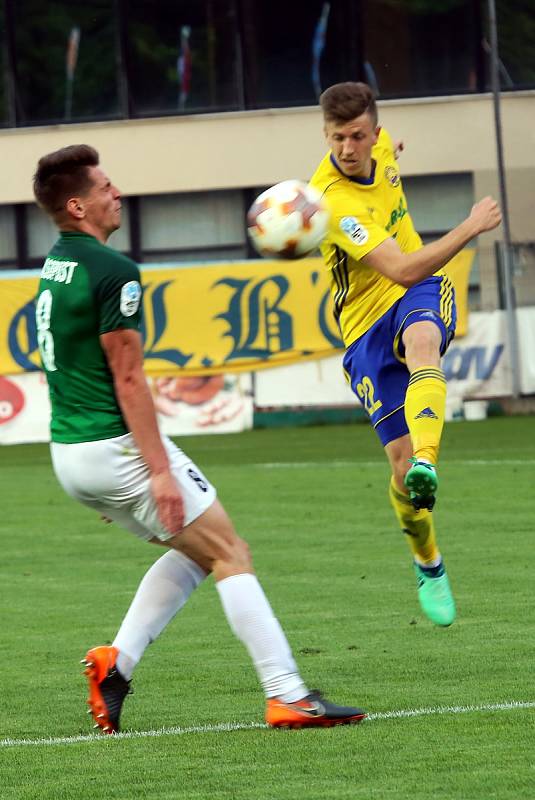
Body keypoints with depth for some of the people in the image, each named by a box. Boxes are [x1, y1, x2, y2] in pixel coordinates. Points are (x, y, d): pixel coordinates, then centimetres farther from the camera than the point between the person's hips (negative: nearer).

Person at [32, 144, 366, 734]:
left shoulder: (54, 265, 13)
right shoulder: (111, 271, -16)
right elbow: (127, 378, -19)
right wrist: (159, 471, -17)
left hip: (68, 455, 9)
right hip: (117, 446, -9)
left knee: (193, 551, 21)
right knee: (230, 554, -2)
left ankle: (116, 662, 7)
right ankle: (286, 695, -7)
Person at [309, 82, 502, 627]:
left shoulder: (380, 147, -3)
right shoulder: (332, 201, -25)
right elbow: (401, 269, -29)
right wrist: (471, 227, -23)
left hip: (421, 295, 3)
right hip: (366, 329, -3)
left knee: (421, 344, -36)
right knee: (400, 464, -8)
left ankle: (426, 462, -62)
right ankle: (428, 563, 20)